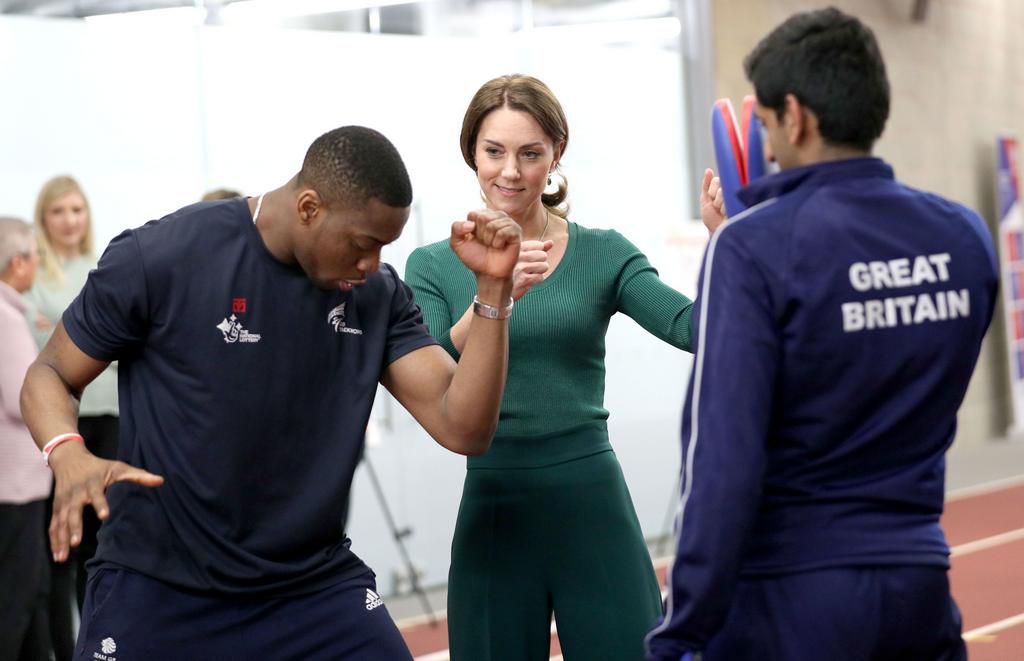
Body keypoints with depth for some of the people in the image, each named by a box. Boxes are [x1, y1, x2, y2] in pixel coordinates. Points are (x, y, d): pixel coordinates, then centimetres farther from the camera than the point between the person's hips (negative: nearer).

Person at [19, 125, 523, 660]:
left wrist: (492, 287, -16)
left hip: (315, 590, 3)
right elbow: (49, 375, -2)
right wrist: (69, 456, -24)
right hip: (157, 594, -3)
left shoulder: (377, 295, 0)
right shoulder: (160, 257, -12)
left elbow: (463, 428, -7)